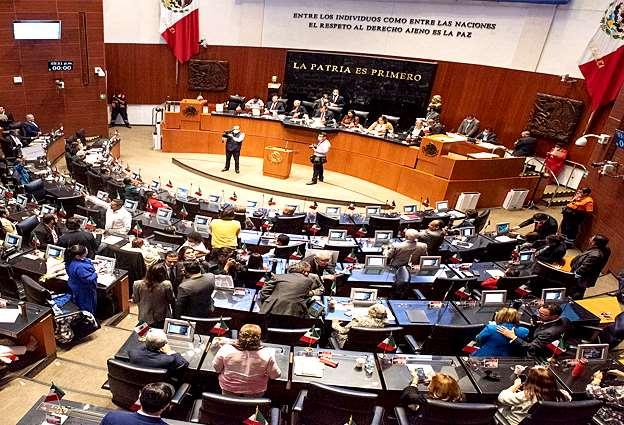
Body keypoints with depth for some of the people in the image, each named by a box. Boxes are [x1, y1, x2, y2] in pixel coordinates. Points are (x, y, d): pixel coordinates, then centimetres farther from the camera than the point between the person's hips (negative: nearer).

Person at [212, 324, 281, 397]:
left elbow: (216, 368, -4)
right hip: (255, 395, 0)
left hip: (228, 392, 1)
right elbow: (275, 375, -10)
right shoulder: (267, 354, -22)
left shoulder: (226, 349, -20)